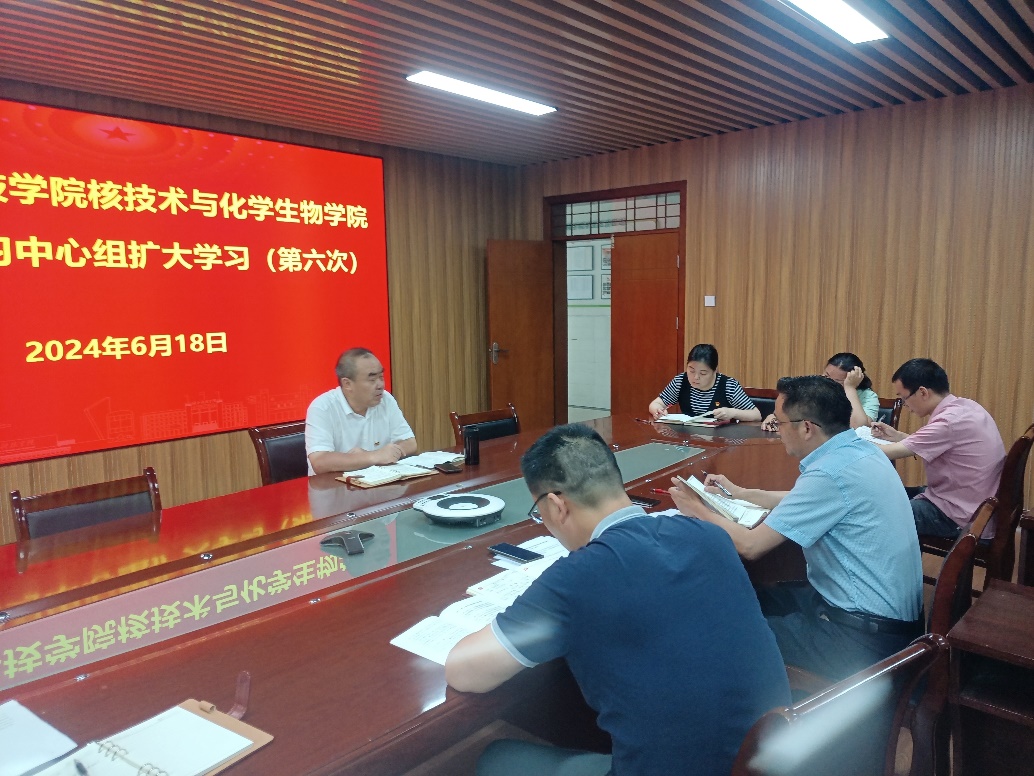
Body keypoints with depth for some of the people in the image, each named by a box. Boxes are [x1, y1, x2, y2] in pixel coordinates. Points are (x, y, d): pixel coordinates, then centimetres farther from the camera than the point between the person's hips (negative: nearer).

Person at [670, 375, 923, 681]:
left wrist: (697, 509, -5)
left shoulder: (831, 472, -26)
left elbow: (750, 546, -22)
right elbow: (810, 503, 22)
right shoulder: (860, 449, 2)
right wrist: (740, 493, 24)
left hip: (867, 634, -9)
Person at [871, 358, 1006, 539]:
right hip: (975, 507, 9)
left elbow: (890, 453, -21)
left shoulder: (950, 422, -26)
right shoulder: (965, 406, 2)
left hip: (960, 518, -9)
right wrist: (896, 436, 9)